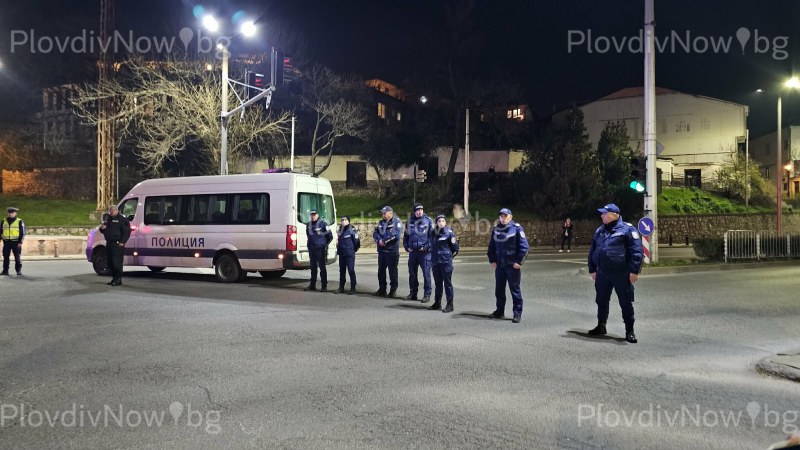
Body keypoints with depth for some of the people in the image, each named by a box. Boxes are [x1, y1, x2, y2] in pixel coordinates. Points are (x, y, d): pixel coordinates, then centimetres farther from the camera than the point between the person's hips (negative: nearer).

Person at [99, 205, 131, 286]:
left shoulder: (122, 219, -5)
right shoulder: (107, 219, 19)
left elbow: (127, 231, -12)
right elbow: (103, 231, 28)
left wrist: (122, 242, -18)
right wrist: (102, 228, 3)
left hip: (118, 245, -8)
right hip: (109, 244, 8)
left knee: (117, 263, -10)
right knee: (110, 263, 11)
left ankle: (118, 279, -5)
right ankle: (114, 278, 20)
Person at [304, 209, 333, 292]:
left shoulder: (323, 223, -8)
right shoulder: (308, 224, 11)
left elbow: (330, 236, -5)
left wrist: (325, 244, -2)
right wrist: (310, 243, 17)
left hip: (320, 249, -6)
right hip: (311, 249, 6)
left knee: (322, 267, -4)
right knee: (313, 267, 12)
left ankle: (324, 286, 1)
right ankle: (312, 285, 18)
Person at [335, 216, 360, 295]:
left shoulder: (352, 230, -12)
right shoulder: (340, 230, 10)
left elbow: (357, 241, -11)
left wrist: (354, 250, 0)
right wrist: (338, 249, 15)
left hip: (349, 254, -7)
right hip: (341, 254, 7)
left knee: (351, 270, -4)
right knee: (341, 270, 12)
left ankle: (353, 288, 3)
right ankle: (341, 288, 20)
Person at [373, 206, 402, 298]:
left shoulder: (397, 222, -6)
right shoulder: (381, 222, 15)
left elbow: (397, 235, -19)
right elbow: (375, 233, 6)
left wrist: (384, 240, -14)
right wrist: (379, 240, -15)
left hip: (392, 251, -7)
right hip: (381, 250, 7)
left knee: (392, 271, 0)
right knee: (381, 270, 12)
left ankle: (393, 290, 9)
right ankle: (382, 289, 22)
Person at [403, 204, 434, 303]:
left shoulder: (428, 221, -3)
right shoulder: (410, 221, 10)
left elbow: (432, 236, -5)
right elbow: (406, 235, 18)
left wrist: (426, 247, -12)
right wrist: (407, 247, 6)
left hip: (424, 252, -5)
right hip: (412, 251, 5)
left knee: (426, 273, -4)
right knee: (412, 273, 10)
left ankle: (427, 294, 2)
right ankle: (413, 293, 22)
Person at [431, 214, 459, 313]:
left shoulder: (449, 232, -6)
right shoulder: (434, 233, 9)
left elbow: (455, 247, -4)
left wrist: (450, 255, 3)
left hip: (446, 261, -5)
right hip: (435, 261, 5)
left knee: (447, 283, -2)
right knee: (438, 283, 14)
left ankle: (450, 305, 3)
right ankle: (437, 303, 24)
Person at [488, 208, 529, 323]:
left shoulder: (516, 228, -8)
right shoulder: (495, 229, 8)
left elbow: (524, 246, -11)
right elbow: (491, 246, 14)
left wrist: (519, 262, -13)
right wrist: (492, 260, 6)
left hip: (512, 265, -5)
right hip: (499, 265, 5)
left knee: (515, 289, 0)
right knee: (499, 289, 12)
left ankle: (517, 314, 7)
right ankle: (500, 311, 26)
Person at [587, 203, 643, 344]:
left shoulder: (627, 229, -7)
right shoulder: (599, 230, 13)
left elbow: (636, 251, -12)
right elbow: (592, 251, 18)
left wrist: (634, 271, -17)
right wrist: (592, 269, 14)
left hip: (621, 274, -6)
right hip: (602, 274, 6)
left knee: (626, 303, 1)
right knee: (601, 301, 14)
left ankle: (629, 331, 11)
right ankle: (601, 326, 29)